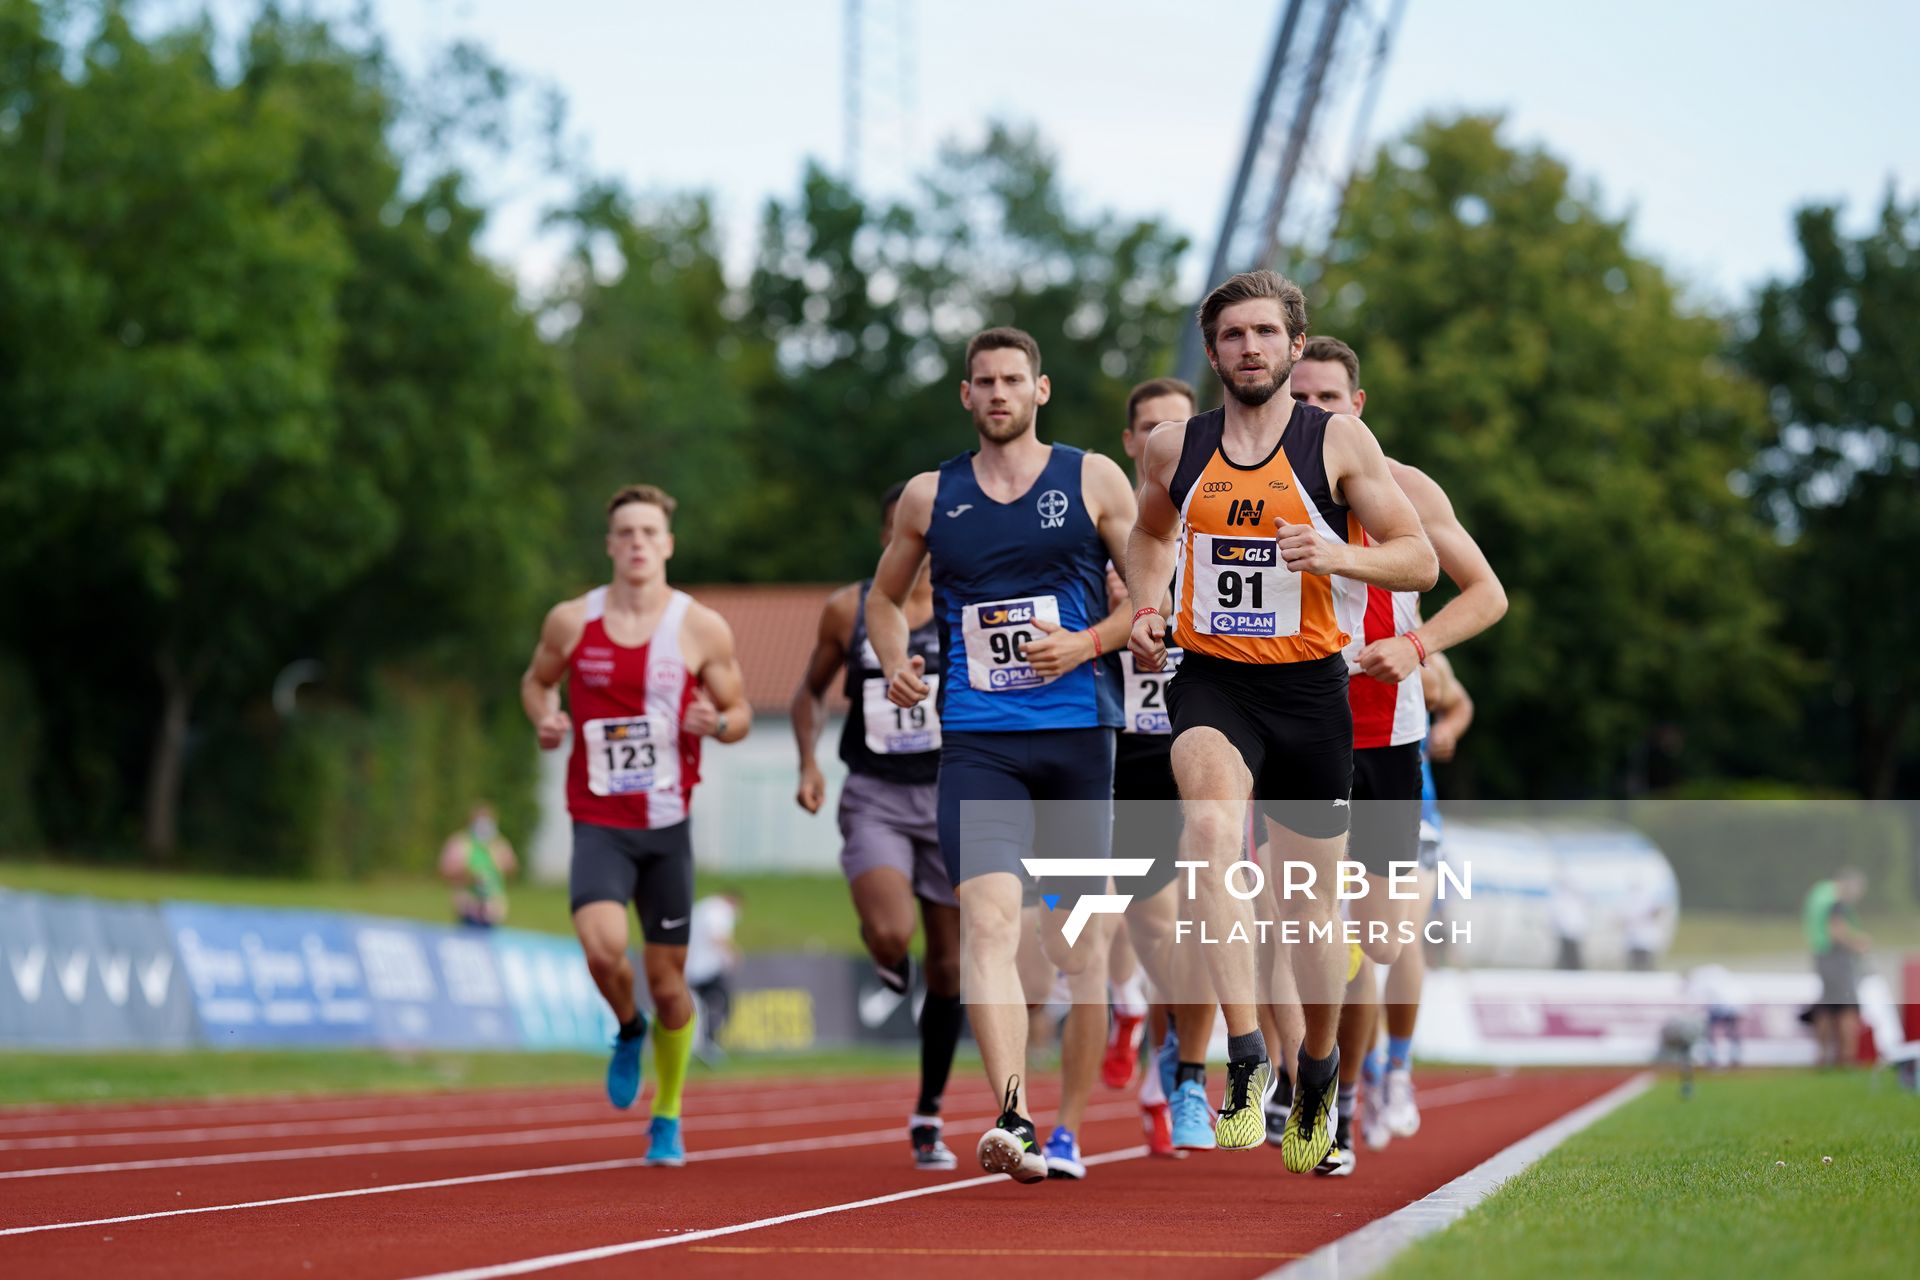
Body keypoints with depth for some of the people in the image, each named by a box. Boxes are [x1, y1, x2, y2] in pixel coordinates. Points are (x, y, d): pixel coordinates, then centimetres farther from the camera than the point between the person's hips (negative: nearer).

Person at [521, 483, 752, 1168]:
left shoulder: (703, 629, -2)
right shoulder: (571, 622, 0)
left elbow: (740, 712, 8)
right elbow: (537, 678, 18)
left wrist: (717, 723, -15)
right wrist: (544, 718, -3)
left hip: (667, 827, 1)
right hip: (598, 823, 0)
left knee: (667, 979, 6)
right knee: (604, 948, -25)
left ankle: (667, 1118, 27)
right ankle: (628, 1030, 11)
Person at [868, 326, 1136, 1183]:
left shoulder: (1093, 481, 6)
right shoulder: (929, 496, 11)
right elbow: (884, 595, 26)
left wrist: (1086, 643, -11)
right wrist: (896, 661, 6)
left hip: (1078, 734, 0)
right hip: (976, 742, 0)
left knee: (1077, 941, 6)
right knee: (988, 920, -20)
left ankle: (1069, 1132, 20)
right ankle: (1012, 1119, -31)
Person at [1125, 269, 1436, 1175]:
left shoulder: (1338, 441, -2)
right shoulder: (1174, 448, 6)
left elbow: (1420, 562, -2)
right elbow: (1151, 533, 27)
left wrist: (1333, 556, -20)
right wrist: (1146, 606, 7)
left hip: (1308, 687, 0)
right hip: (1209, 679, 1)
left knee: (1311, 902, 9)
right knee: (1211, 828, -31)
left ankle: (1316, 1073, 36)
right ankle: (1245, 1058, -33)